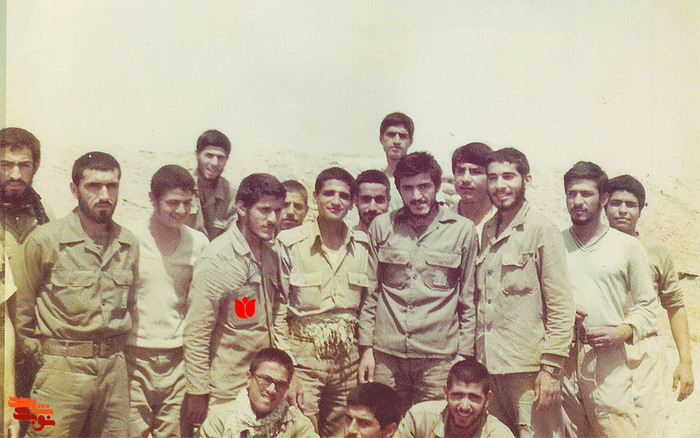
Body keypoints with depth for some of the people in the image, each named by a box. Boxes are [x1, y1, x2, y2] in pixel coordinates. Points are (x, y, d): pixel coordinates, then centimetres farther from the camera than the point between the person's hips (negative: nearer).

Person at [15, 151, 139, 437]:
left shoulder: (129, 244, 6)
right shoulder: (43, 241, -7)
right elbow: (22, 308, 1)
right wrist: (41, 354, 4)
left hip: (115, 369, 4)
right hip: (62, 371, -4)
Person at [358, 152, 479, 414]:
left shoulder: (463, 230, 3)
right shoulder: (381, 227, 7)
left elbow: (469, 301, 7)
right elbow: (370, 294, 11)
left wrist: (464, 355, 3)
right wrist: (366, 348, 6)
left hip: (439, 358, -1)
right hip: (386, 355, 1)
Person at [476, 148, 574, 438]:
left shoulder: (542, 231, -6)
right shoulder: (486, 232, 13)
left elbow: (561, 307, -9)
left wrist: (551, 369, -14)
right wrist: (475, 361, 13)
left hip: (529, 367, -6)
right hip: (488, 367, 6)